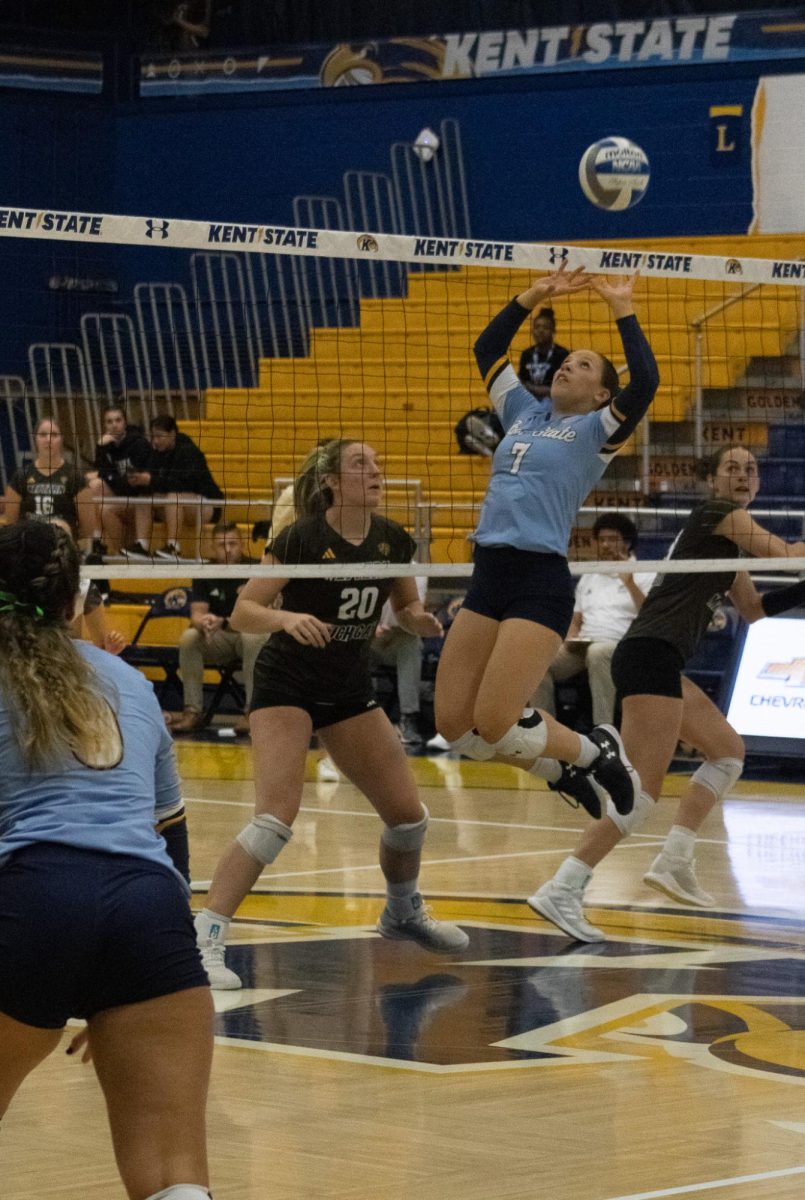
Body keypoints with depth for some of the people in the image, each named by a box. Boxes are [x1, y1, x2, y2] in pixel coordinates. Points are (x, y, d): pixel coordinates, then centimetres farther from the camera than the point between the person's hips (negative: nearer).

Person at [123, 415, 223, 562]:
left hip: (206, 505, -7)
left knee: (174, 497, -35)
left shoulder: (188, 451, -17)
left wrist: (152, 481, -34)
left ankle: (173, 548, -39)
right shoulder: (157, 452, 3)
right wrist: (139, 480, -27)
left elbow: (184, 482, -29)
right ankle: (142, 545, -23)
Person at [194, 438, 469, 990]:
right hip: (287, 686, -6)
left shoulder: (392, 540, -3)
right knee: (277, 816, -22)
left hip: (351, 690, 6)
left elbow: (407, 606, 13)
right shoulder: (302, 538, -18)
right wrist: (286, 617, -36)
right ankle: (204, 939, -21)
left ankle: (404, 912, 35)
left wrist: (421, 619, -10)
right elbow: (242, 612, -17)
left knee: (408, 813, 7)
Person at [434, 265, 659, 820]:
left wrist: (623, 310, -7)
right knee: (454, 724, 1)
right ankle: (564, 773, 22)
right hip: (488, 575, 7)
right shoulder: (525, 414, 20)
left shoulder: (597, 430, 3)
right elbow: (487, 349, 26)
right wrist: (533, 297, 18)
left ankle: (598, 751, 12)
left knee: (495, 726, -14)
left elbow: (645, 382, -14)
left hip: (542, 582, -7)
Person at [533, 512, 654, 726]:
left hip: (621, 646, -5)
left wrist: (629, 583, -15)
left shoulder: (643, 576, 10)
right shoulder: (587, 578, 28)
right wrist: (570, 639, 5)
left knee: (598, 653, -41)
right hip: (582, 647, 5)